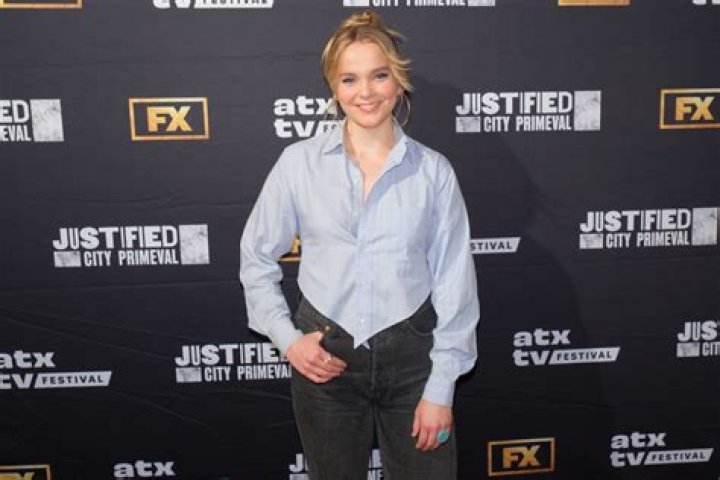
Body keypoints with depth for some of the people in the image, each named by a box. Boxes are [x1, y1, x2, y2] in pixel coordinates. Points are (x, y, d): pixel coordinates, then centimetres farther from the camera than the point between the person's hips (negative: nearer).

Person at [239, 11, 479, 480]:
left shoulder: (433, 170, -4)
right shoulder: (300, 162, -4)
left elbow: (455, 281, -3)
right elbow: (257, 256, 6)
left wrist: (440, 387, -4)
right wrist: (286, 337, -4)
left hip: (411, 357, 0)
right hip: (324, 360, 1)